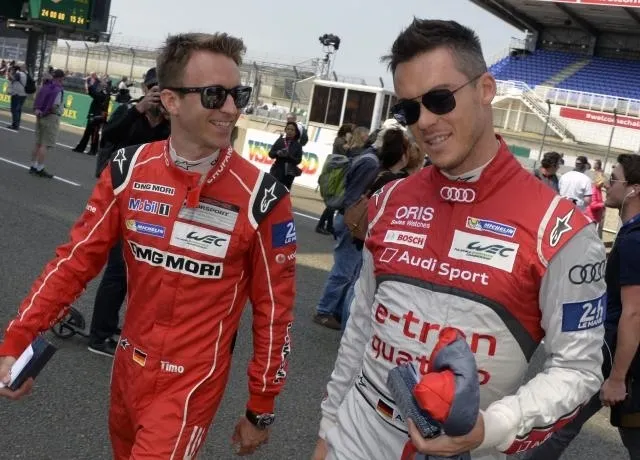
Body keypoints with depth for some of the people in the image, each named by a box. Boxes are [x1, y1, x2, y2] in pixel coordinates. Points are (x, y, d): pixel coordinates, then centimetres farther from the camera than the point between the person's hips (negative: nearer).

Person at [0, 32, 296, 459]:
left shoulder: (261, 197, -17)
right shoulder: (129, 171, -8)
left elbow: (274, 309, -9)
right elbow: (76, 260, 0)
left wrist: (261, 410, -1)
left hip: (192, 382, -4)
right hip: (129, 368, 4)